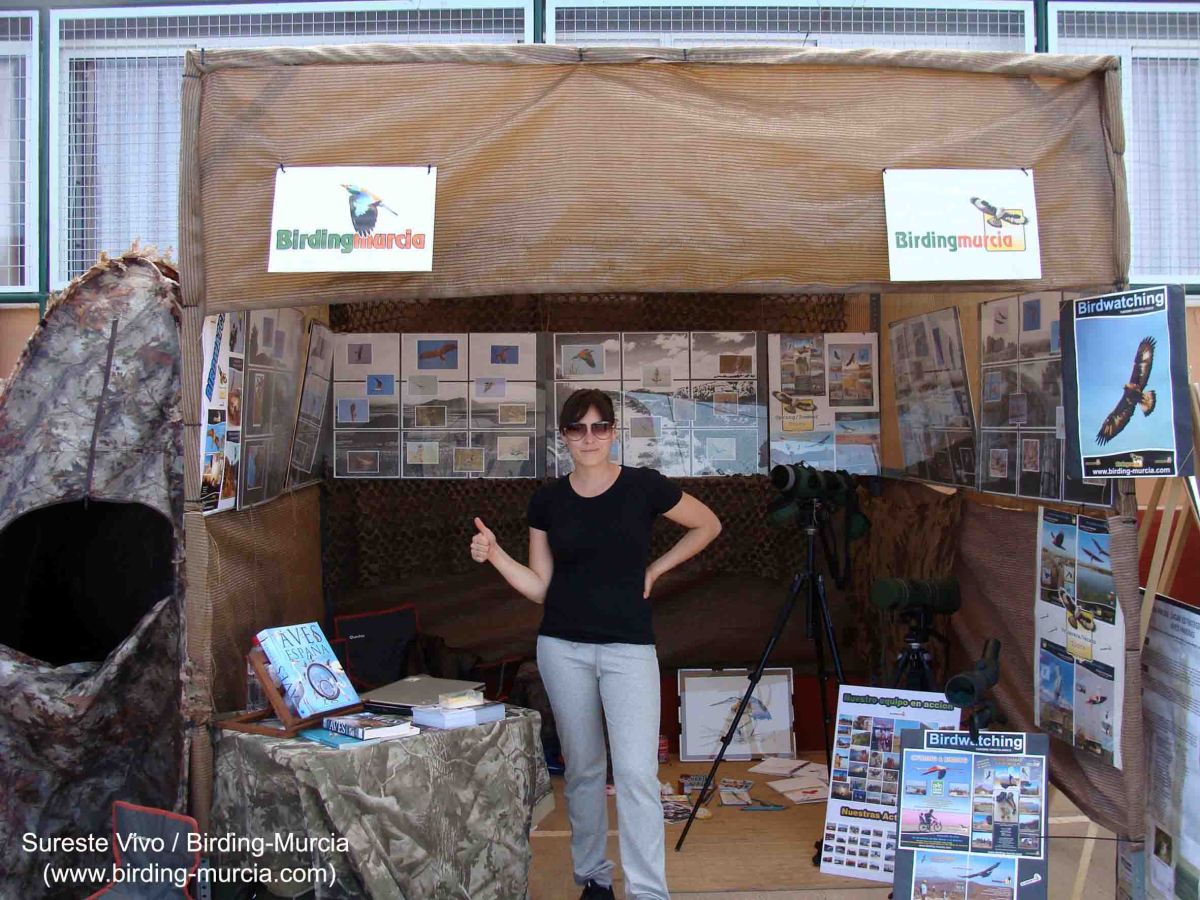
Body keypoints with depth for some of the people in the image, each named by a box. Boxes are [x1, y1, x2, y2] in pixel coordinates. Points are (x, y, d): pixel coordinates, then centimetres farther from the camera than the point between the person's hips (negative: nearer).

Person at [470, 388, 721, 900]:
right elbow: (539, 588, 4)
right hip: (563, 647, 3)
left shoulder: (644, 487, -5)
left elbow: (708, 526, 9)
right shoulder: (547, 501, 3)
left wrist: (655, 569, 3)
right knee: (582, 768, 13)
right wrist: (493, 555, -10)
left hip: (628, 647, -2)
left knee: (636, 771, -9)